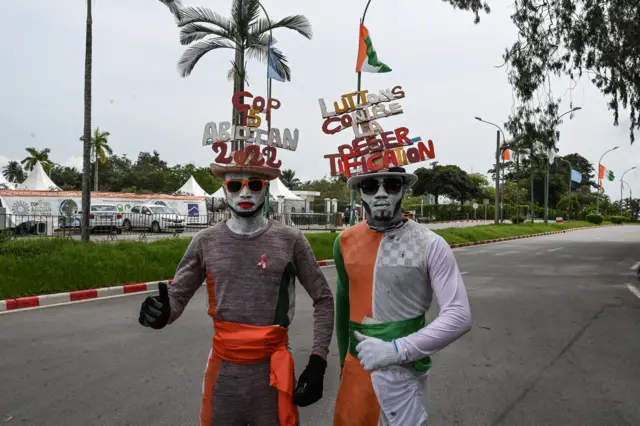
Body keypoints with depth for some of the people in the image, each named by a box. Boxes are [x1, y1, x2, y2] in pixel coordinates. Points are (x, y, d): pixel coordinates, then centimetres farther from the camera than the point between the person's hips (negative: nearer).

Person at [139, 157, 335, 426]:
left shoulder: (290, 240, -5)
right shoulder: (205, 241, -1)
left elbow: (323, 300, 1)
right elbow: (177, 296, 3)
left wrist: (317, 362, -5)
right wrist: (162, 312, -20)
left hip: (272, 371, -1)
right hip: (223, 370, 2)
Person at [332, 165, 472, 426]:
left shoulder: (430, 245, -12)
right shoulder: (346, 241, 1)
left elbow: (459, 316, -15)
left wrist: (396, 350, -22)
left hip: (402, 371, -4)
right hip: (355, 367, 4)